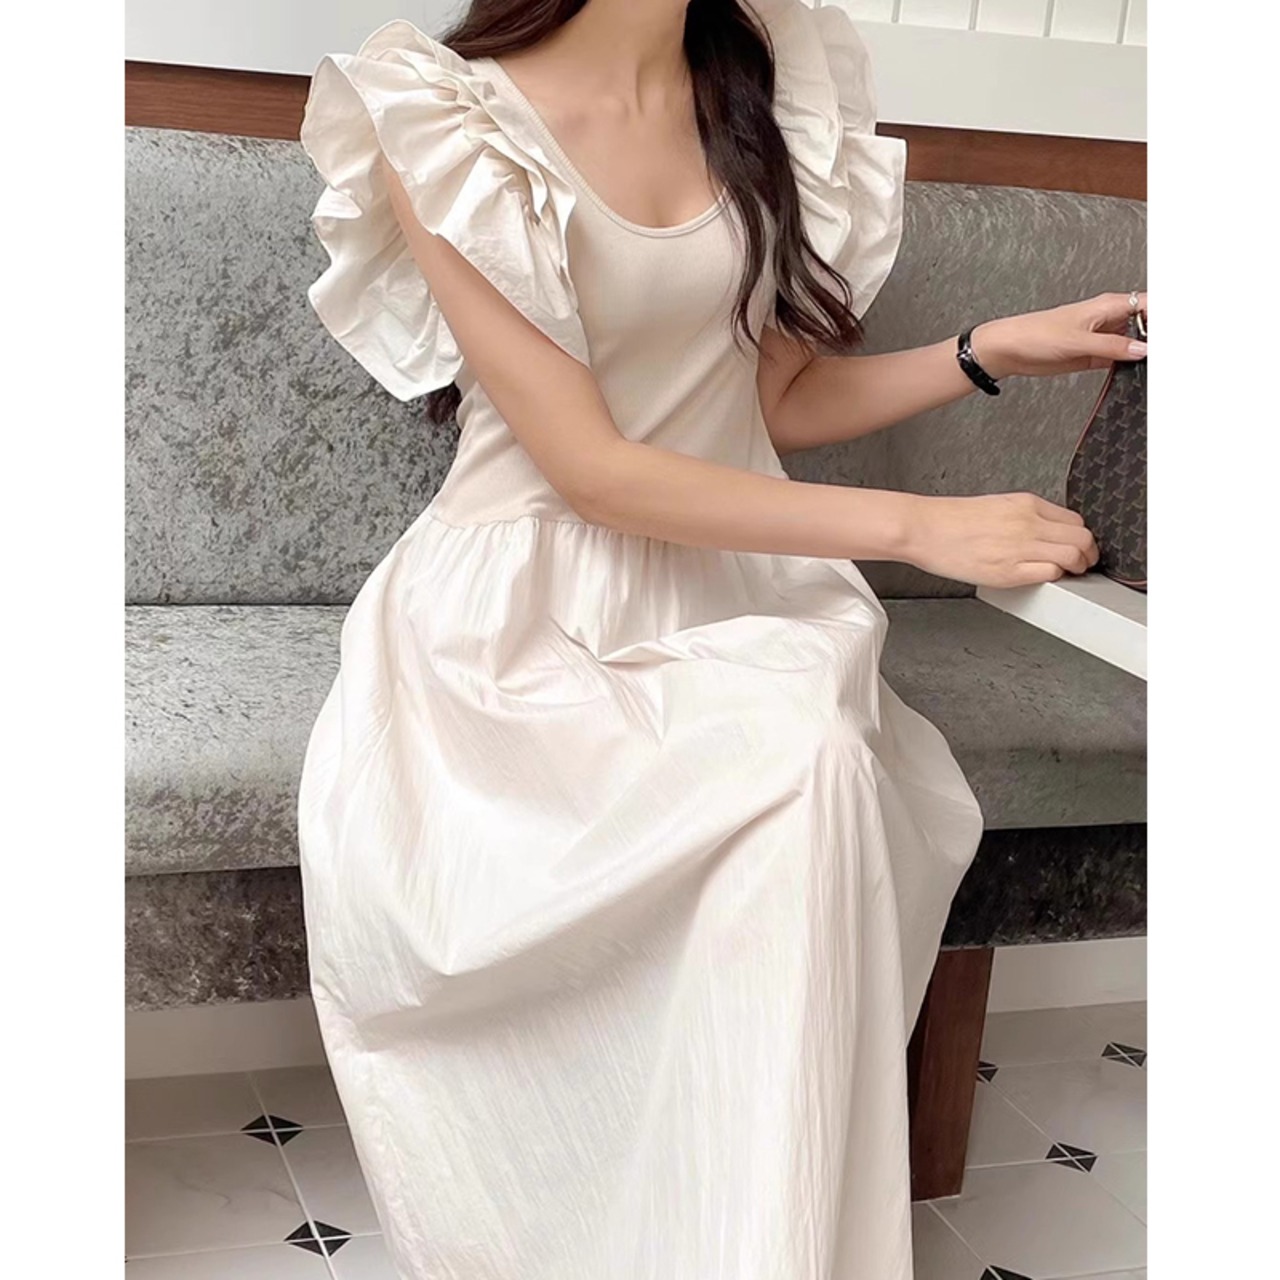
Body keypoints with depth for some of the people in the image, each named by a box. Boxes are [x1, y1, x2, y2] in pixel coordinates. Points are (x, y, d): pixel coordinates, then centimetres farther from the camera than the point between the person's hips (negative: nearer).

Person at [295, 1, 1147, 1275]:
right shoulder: (441, 117, -9)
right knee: (803, 772, -33)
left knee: (818, 768, -30)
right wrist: (914, 525, -16)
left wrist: (993, 349, 4)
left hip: (730, 591, 5)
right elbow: (587, 466, -14)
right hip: (530, 612, -4)